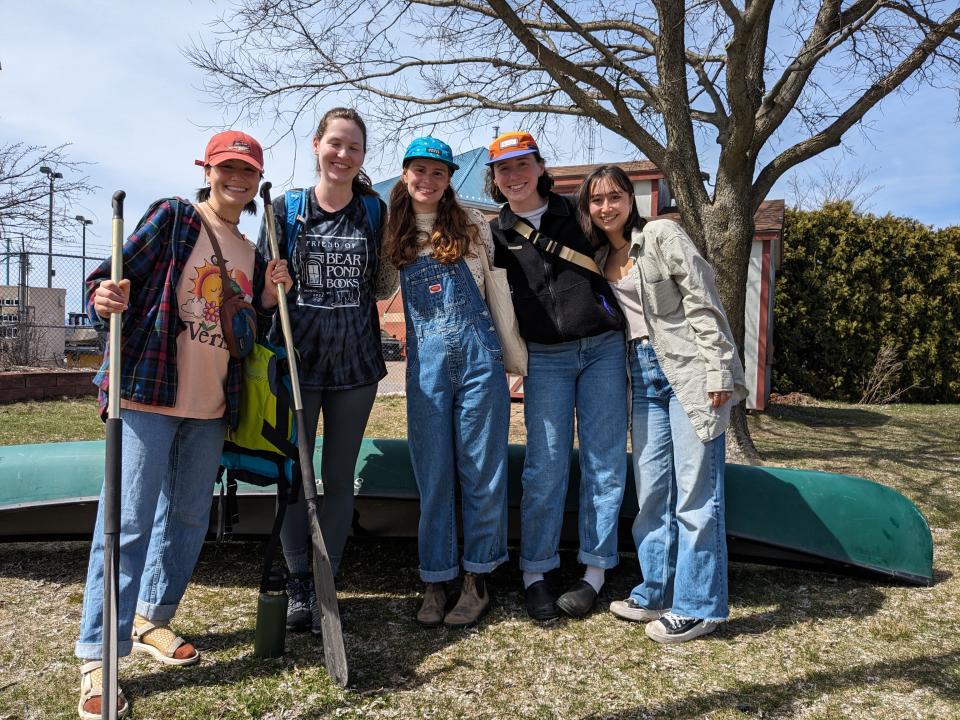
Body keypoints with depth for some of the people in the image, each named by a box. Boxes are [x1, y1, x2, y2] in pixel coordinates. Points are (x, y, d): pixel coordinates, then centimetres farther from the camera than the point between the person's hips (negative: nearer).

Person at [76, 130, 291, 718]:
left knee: (190, 519, 14)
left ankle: (152, 620, 33)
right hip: (149, 394, -6)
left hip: (211, 407, 6)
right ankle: (98, 659, 5)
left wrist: (270, 296, 0)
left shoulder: (252, 255, 14)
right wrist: (106, 297, -29)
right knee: (129, 521, -6)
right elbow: (120, 276, -7)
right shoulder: (173, 217, -1)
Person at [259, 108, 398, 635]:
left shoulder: (374, 210, 6)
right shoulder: (286, 207, 3)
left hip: (355, 360, 1)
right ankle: (299, 586, 21)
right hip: (296, 358, 0)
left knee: (339, 477, 7)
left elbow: (382, 289, 10)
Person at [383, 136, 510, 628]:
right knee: (433, 474, 7)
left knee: (483, 471, 4)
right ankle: (435, 581, 20)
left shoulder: (472, 226, 5)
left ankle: (477, 579, 19)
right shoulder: (394, 234, 10)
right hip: (426, 361, 2)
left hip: (478, 355, -1)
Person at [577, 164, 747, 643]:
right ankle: (656, 593, 20)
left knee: (694, 488, -4)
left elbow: (703, 304, -10)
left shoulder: (662, 235, -4)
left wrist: (719, 372, -16)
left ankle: (697, 606, 6)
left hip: (688, 370, -6)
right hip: (643, 374, 6)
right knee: (652, 488, 8)